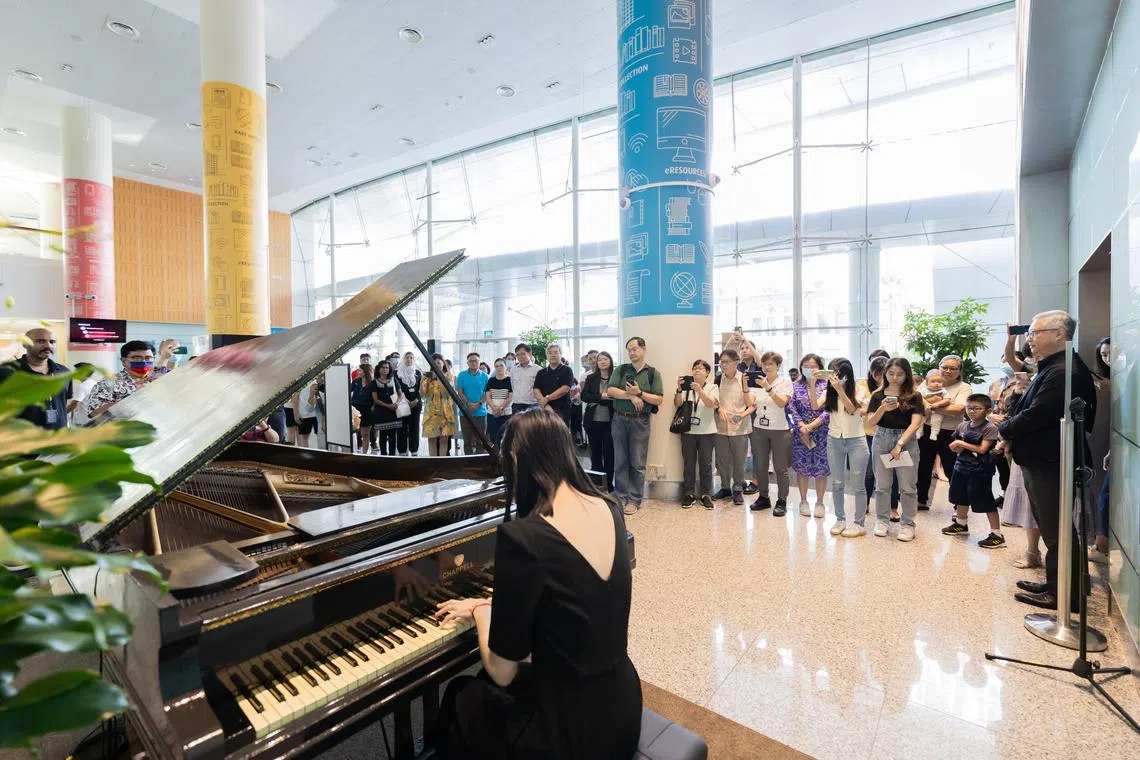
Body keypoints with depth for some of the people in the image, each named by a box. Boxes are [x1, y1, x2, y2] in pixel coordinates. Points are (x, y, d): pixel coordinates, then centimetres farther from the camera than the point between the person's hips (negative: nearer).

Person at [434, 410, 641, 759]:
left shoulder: (522, 536, -27)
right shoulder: (608, 510, -5)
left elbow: (502, 672, -17)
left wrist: (480, 610, 2)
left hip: (572, 731, -6)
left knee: (460, 698, 22)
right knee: (484, 683, 29)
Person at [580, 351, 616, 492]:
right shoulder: (590, 378, 7)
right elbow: (584, 396, -3)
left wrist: (596, 401, -13)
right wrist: (601, 396, -15)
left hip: (609, 422, -2)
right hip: (593, 421, 3)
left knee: (609, 453, 3)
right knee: (595, 453, 11)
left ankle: (608, 485, 16)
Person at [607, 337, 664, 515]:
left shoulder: (653, 373, 3)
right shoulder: (621, 370, 8)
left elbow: (659, 399, -2)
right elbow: (611, 390, -4)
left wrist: (640, 393, -13)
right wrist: (631, 396, -14)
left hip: (640, 421, -2)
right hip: (619, 419, 2)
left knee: (637, 463, 1)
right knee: (620, 462, 6)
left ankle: (634, 500, 11)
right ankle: (621, 498, 16)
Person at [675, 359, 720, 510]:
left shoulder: (712, 387, 2)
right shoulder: (686, 387, 6)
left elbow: (711, 403, -15)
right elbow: (677, 404, -5)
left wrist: (699, 390, -28)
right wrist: (679, 389, -20)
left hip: (707, 432, -1)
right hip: (688, 431, 1)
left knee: (706, 464, 3)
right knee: (689, 464, 5)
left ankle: (705, 494, 14)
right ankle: (689, 494, 14)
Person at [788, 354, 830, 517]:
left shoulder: (826, 385, -1)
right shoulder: (796, 386, 5)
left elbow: (828, 410, -7)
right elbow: (792, 408, 1)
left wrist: (811, 426, -14)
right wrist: (802, 426, -12)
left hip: (821, 432, -1)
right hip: (800, 432, 2)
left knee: (821, 468, 3)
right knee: (802, 467, 6)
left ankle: (819, 502, 18)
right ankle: (803, 501, 20)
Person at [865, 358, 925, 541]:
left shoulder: (914, 396, -1)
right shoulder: (878, 395, 4)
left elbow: (915, 423, -11)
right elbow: (872, 422, -1)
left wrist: (899, 444, -20)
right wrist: (883, 409, -21)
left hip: (907, 441, -1)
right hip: (881, 440, 2)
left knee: (908, 486, 4)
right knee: (882, 484, 8)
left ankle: (908, 524, 16)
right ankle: (881, 520, 20)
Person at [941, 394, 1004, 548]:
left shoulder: (990, 428, -12)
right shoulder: (962, 426, 5)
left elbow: (982, 449, -19)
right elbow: (955, 447, 13)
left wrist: (962, 443, -16)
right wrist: (957, 447, -9)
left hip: (980, 471, -7)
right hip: (961, 467, 7)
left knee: (986, 502, -2)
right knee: (961, 498, 20)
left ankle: (997, 535, 8)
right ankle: (960, 525, 37)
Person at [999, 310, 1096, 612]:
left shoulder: (1063, 372, -20)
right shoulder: (1052, 368, 13)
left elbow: (1036, 415, -24)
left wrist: (1004, 429, -8)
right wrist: (1011, 431, -1)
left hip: (1051, 464, -10)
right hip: (1043, 461, 10)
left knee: (1056, 531, 2)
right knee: (1052, 529, 19)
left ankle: (1061, 595, 14)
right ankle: (1055, 584, 32)